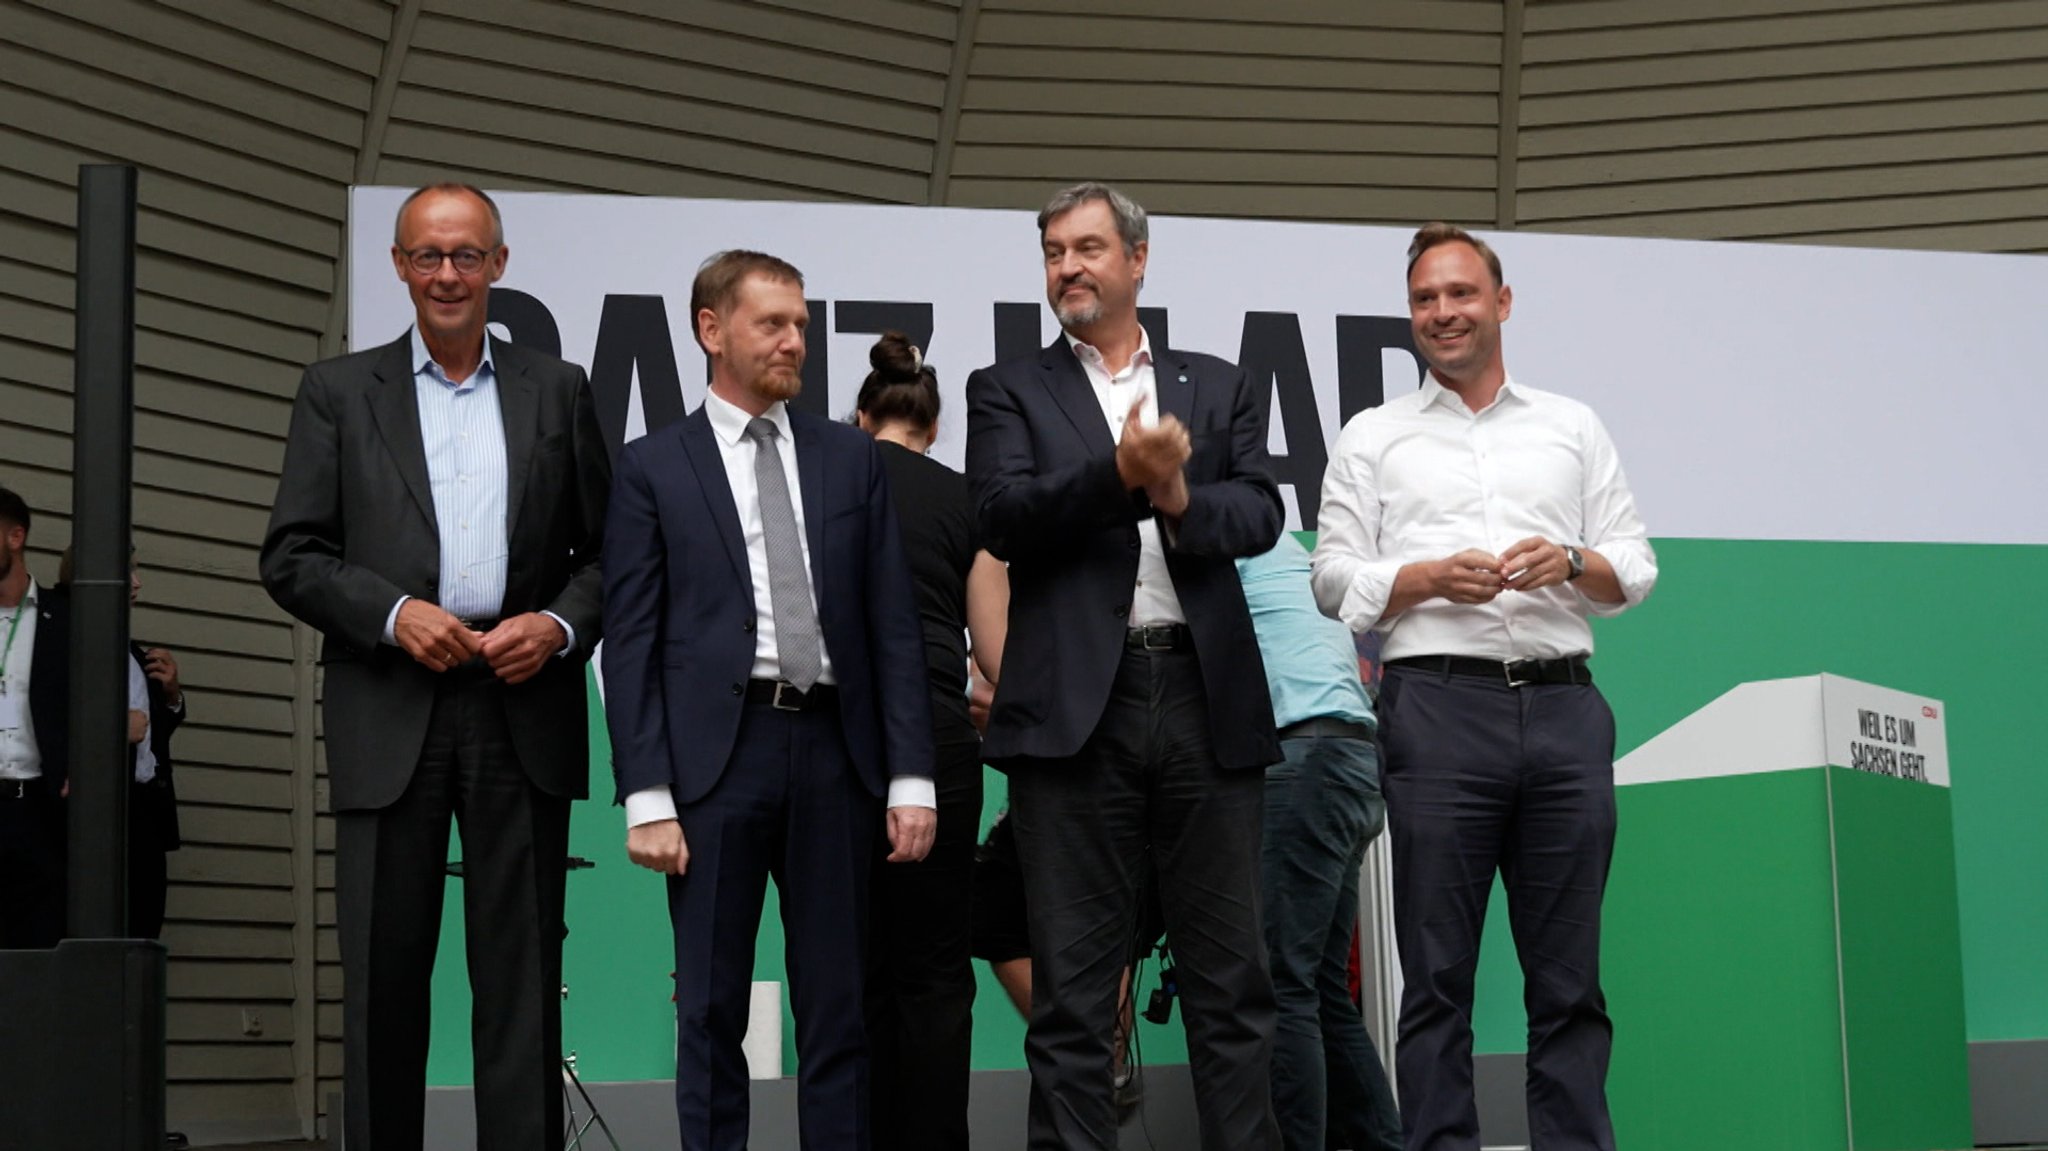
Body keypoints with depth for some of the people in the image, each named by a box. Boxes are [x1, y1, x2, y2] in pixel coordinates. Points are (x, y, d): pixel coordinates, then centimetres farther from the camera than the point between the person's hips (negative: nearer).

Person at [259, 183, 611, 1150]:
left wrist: (559, 625, -7)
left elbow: (609, 550, 12)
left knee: (521, 977, 1)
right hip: (389, 718, 0)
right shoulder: (339, 391, 9)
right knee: (383, 973, 2)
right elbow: (291, 558, 3)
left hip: (522, 712, 1)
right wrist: (394, 613, -12)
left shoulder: (558, 391, 12)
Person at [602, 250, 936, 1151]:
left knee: (837, 1011, 6)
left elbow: (894, 626, 8)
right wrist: (645, 797, -9)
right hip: (716, 751, -2)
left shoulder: (852, 458, 11)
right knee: (711, 1012, 4)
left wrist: (910, 776, 0)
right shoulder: (653, 466, 4)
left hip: (833, 751, 2)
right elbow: (630, 642, 0)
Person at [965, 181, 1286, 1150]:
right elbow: (1001, 516, -6)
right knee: (1071, 986, 2)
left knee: (1230, 975, 5)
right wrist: (1120, 475, -19)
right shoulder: (1010, 391, 10)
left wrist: (1179, 495, -15)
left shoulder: (1218, 389, 16)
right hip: (1075, 706, -1)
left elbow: (1260, 515, 4)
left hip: (1204, 700, 2)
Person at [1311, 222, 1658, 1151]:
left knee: (1570, 978, 1)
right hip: (1438, 703, -2)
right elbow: (1334, 579, 7)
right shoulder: (1373, 437, 15)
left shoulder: (1572, 428, 19)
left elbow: (1636, 567, 15)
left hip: (1563, 703, 2)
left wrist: (1570, 564, -5)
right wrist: (1431, 577, -9)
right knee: (1437, 978, -2)